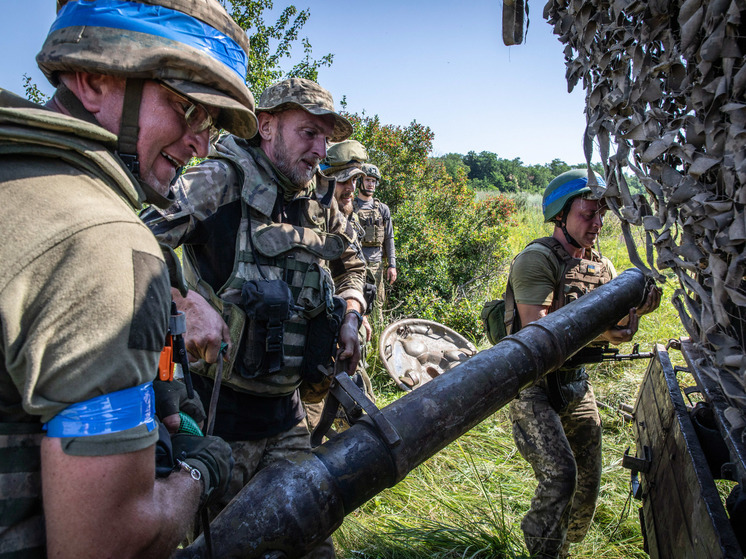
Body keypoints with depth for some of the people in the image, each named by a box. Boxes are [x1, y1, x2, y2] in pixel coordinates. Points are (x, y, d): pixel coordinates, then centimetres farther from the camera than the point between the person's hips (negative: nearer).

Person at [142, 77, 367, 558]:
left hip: (287, 410, 6)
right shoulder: (221, 181, -13)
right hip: (220, 411, -5)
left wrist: (350, 316, 7)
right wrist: (191, 302, -30)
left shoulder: (320, 199, 6)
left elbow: (350, 265, 23)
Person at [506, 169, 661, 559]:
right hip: (533, 384, -7)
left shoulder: (601, 266, 8)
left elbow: (617, 328, 5)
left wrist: (636, 310, -15)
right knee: (560, 474, -16)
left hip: (575, 381, 7)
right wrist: (594, 332, -35)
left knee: (588, 481, 12)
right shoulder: (536, 259, -16)